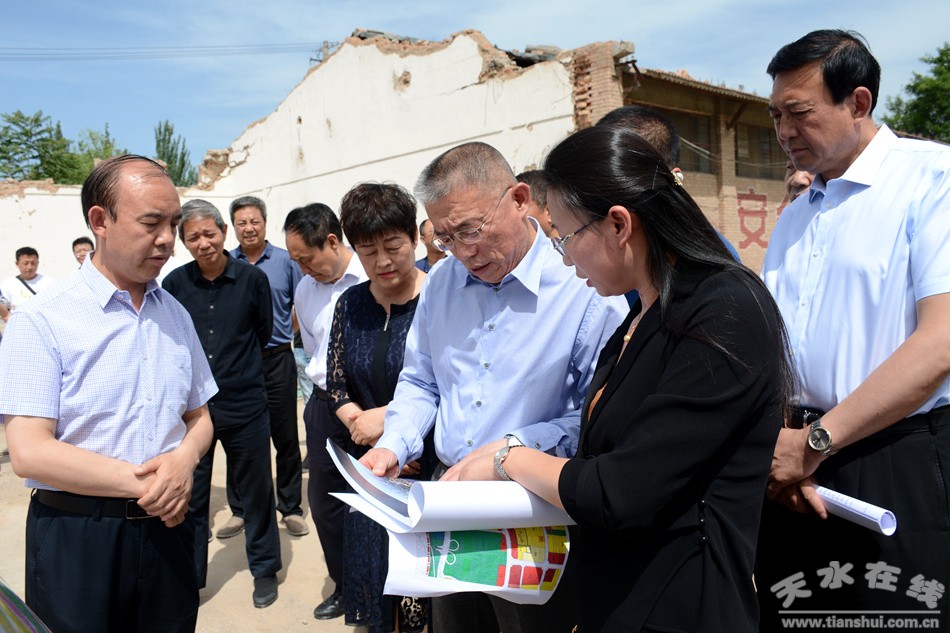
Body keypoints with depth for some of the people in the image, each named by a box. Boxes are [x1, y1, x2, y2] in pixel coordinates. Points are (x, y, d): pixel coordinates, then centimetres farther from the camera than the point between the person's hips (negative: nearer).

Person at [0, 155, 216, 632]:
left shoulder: (175, 315, 7)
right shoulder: (40, 321, -11)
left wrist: (184, 459, -10)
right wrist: (144, 483, -18)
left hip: (165, 528, 5)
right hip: (76, 538, -4)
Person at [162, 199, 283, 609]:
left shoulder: (253, 278, -6)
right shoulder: (174, 283, -3)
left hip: (244, 405, -1)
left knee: (256, 491, 12)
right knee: (190, 496, 12)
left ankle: (264, 569, 32)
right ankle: (189, 577, 31)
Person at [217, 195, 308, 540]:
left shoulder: (285, 261, 1)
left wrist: (290, 334, -8)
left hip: (277, 360, -1)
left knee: (285, 437, 6)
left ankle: (290, 508, 19)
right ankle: (239, 510, 24)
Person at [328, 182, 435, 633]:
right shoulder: (350, 304, 5)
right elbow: (336, 385, 8)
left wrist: (389, 418, -15)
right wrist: (363, 425, -9)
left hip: (430, 472, -5)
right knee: (374, 576, 19)